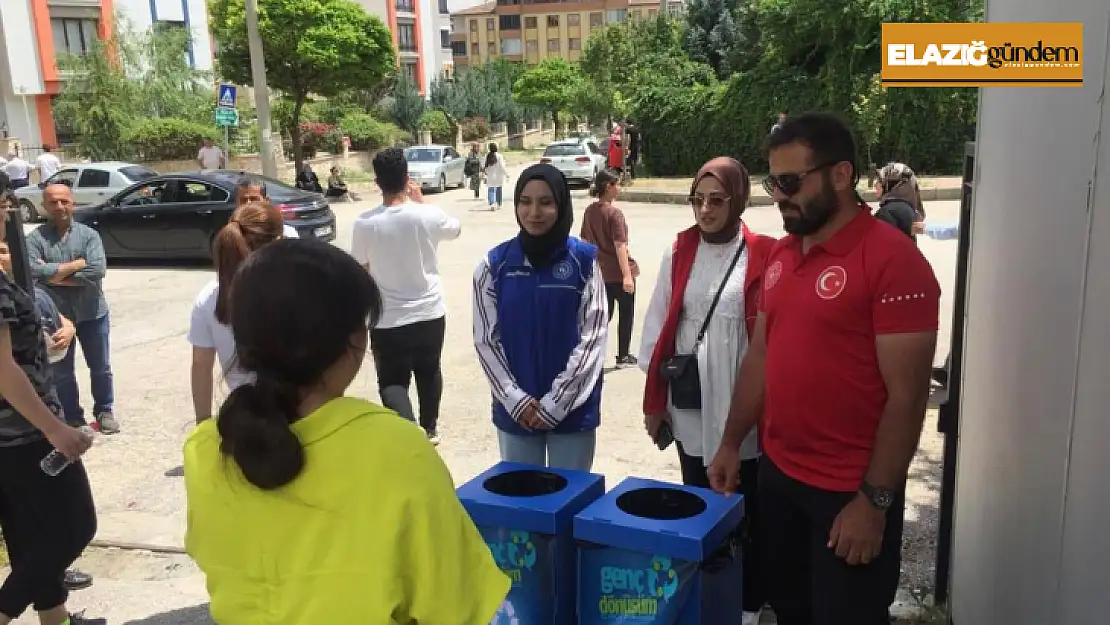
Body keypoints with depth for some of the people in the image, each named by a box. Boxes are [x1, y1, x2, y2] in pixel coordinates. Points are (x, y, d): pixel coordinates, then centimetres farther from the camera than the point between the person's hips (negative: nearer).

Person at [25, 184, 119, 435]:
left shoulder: (89, 234, -3)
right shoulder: (34, 238, -5)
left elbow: (98, 270, -17)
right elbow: (31, 271, -21)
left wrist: (55, 275, -17)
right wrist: (75, 265, -18)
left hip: (92, 313, 0)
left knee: (101, 367, 13)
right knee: (61, 372, 11)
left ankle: (105, 411, 31)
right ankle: (72, 418, 25)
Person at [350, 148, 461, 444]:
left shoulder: (365, 223, -13)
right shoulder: (428, 215, -11)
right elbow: (455, 229, 12)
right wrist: (421, 200, 15)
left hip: (388, 319, -2)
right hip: (430, 313, 2)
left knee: (392, 382, 7)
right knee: (429, 372, 22)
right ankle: (429, 429, 37)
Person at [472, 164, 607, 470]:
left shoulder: (584, 260, -5)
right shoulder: (495, 264, -1)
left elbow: (593, 337, -7)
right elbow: (486, 340, 0)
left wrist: (555, 402, -11)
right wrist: (515, 399, -9)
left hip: (573, 409, -1)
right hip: (514, 411, 2)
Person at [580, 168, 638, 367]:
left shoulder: (589, 211, 3)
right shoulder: (614, 213, -18)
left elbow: (585, 241, 10)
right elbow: (620, 246, -21)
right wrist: (627, 275, -21)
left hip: (601, 272, 6)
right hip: (619, 272, -6)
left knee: (605, 313, 17)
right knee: (626, 314, 11)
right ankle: (623, 356, 20)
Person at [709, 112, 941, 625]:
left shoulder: (893, 259, -17)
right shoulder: (781, 254, 5)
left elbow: (906, 395, -18)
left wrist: (874, 502, -17)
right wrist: (731, 444, 11)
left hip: (851, 491, -6)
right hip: (777, 475, 7)